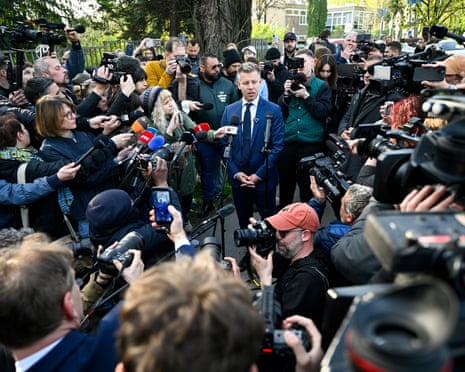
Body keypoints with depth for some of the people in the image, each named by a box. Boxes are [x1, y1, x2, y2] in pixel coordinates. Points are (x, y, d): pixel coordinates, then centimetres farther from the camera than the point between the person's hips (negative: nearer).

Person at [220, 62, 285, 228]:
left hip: (264, 179, -2)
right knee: (243, 224, 15)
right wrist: (235, 173, -7)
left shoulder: (273, 110, -5)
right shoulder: (229, 110, 5)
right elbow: (224, 144, 4)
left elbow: (277, 146, -9)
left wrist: (259, 174, -14)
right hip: (237, 178, 3)